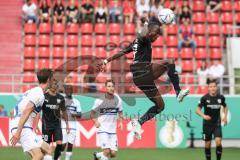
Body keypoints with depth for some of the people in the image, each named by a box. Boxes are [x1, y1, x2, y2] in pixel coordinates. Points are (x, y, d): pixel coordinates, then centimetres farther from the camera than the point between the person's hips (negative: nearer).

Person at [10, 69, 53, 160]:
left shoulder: (32, 91, 20)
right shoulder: (39, 94, -10)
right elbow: (26, 112, -20)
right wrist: (18, 132, -25)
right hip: (23, 129, -10)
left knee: (47, 149, 15)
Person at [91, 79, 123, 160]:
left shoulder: (118, 100, 2)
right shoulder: (100, 100, -8)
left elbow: (120, 112, 17)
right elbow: (92, 113, 2)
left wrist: (121, 121, -1)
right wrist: (96, 121, -17)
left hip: (113, 130, 4)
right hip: (102, 130, -4)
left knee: (113, 153, 2)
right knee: (107, 151, -18)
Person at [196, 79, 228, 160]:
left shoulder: (221, 97, -3)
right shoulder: (204, 98, -11)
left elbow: (225, 107, 16)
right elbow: (198, 110, -11)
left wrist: (225, 116, 2)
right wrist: (204, 116, -30)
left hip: (217, 124, 1)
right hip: (207, 124, -1)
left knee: (218, 142, -16)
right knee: (208, 144, 5)